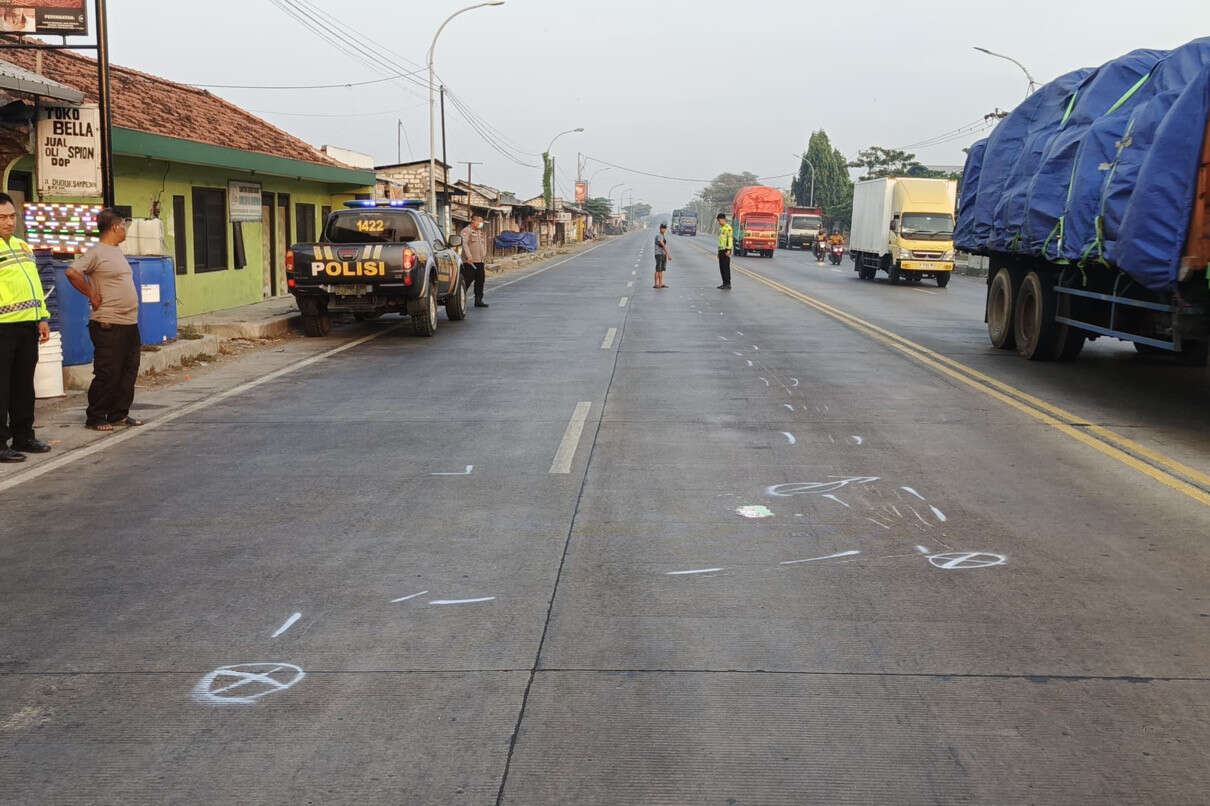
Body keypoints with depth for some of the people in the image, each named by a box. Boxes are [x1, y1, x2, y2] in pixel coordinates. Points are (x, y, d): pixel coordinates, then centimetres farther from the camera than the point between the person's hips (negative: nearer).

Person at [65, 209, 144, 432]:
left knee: (128, 371, 12)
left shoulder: (117, 252, 17)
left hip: (129, 323, 9)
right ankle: (95, 417, 6)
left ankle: (119, 414, 21)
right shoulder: (96, 253, -11)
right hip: (108, 325, -9)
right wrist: (92, 295, -14)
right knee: (107, 374, -4)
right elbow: (72, 272, -22)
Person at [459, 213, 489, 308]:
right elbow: (465, 244, -17)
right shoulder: (466, 231, -5)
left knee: (481, 280, 4)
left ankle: (478, 301, 10)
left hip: (480, 261, 7)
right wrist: (469, 256, -29)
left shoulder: (482, 232, 19)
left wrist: (485, 259, 22)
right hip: (469, 261, -7)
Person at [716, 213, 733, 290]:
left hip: (726, 250, -9)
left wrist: (728, 250, -24)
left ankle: (728, 285, -9)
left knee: (726, 267, -10)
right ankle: (724, 283, 14)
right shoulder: (721, 228, 18)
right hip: (721, 250, 9)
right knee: (722, 267, 9)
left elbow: (730, 239, -17)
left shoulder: (728, 227, -11)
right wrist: (719, 252, 21)